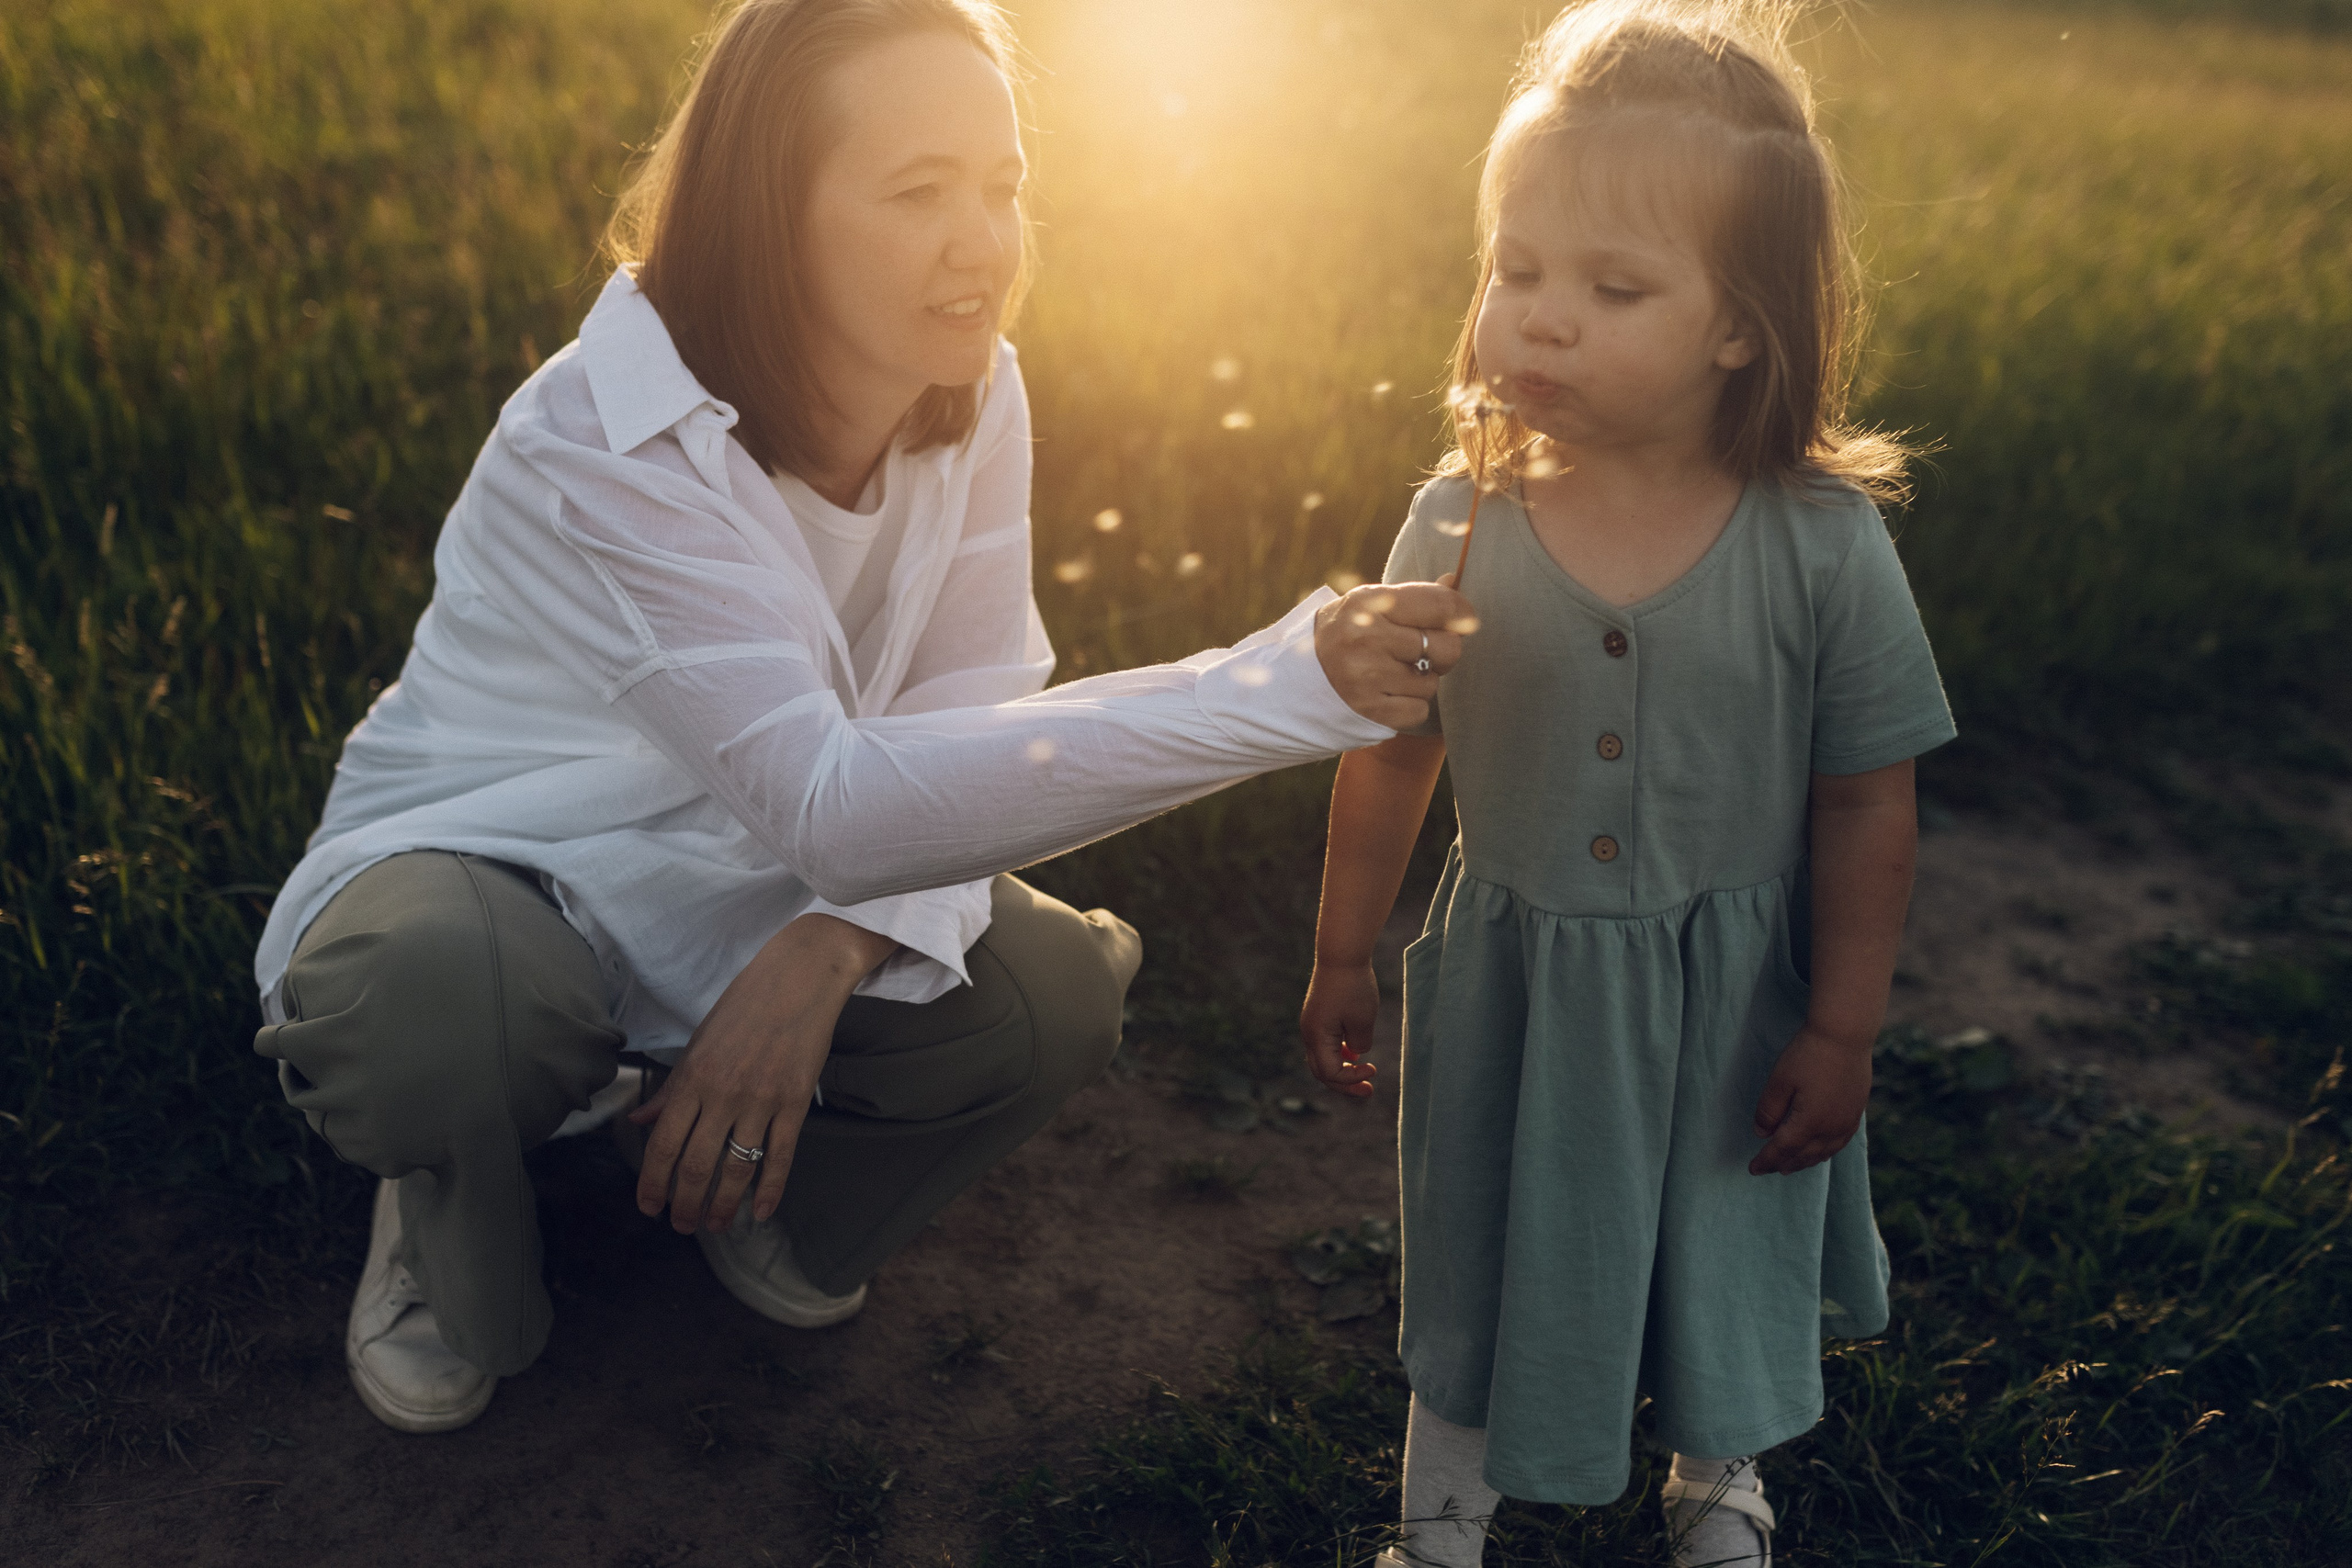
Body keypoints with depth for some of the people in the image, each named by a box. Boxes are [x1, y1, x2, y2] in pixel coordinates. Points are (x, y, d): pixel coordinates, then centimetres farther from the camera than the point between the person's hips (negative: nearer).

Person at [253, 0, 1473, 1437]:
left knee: (1054, 994, -21)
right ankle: (459, 1243, 1)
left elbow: (974, 721, -13)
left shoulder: (974, 395, -12)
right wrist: (1285, 686, -49)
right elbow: (833, 805, -42)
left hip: (751, 888, 5)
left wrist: (828, 946, -35)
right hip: (497, 867, -4)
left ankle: (766, 1204, 12)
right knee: (426, 1001, -38)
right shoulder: (606, 443, -31)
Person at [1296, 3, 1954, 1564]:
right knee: (1485, 1253, 21)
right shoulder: (1458, 524, -15)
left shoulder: (1825, 543, -19)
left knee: (1726, 1251, 23)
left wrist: (1841, 1034, -5)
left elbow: (1866, 811, -10)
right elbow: (1390, 761, -2)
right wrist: (1342, 959, 6)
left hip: (1730, 993, 0)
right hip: (1510, 977, 1)